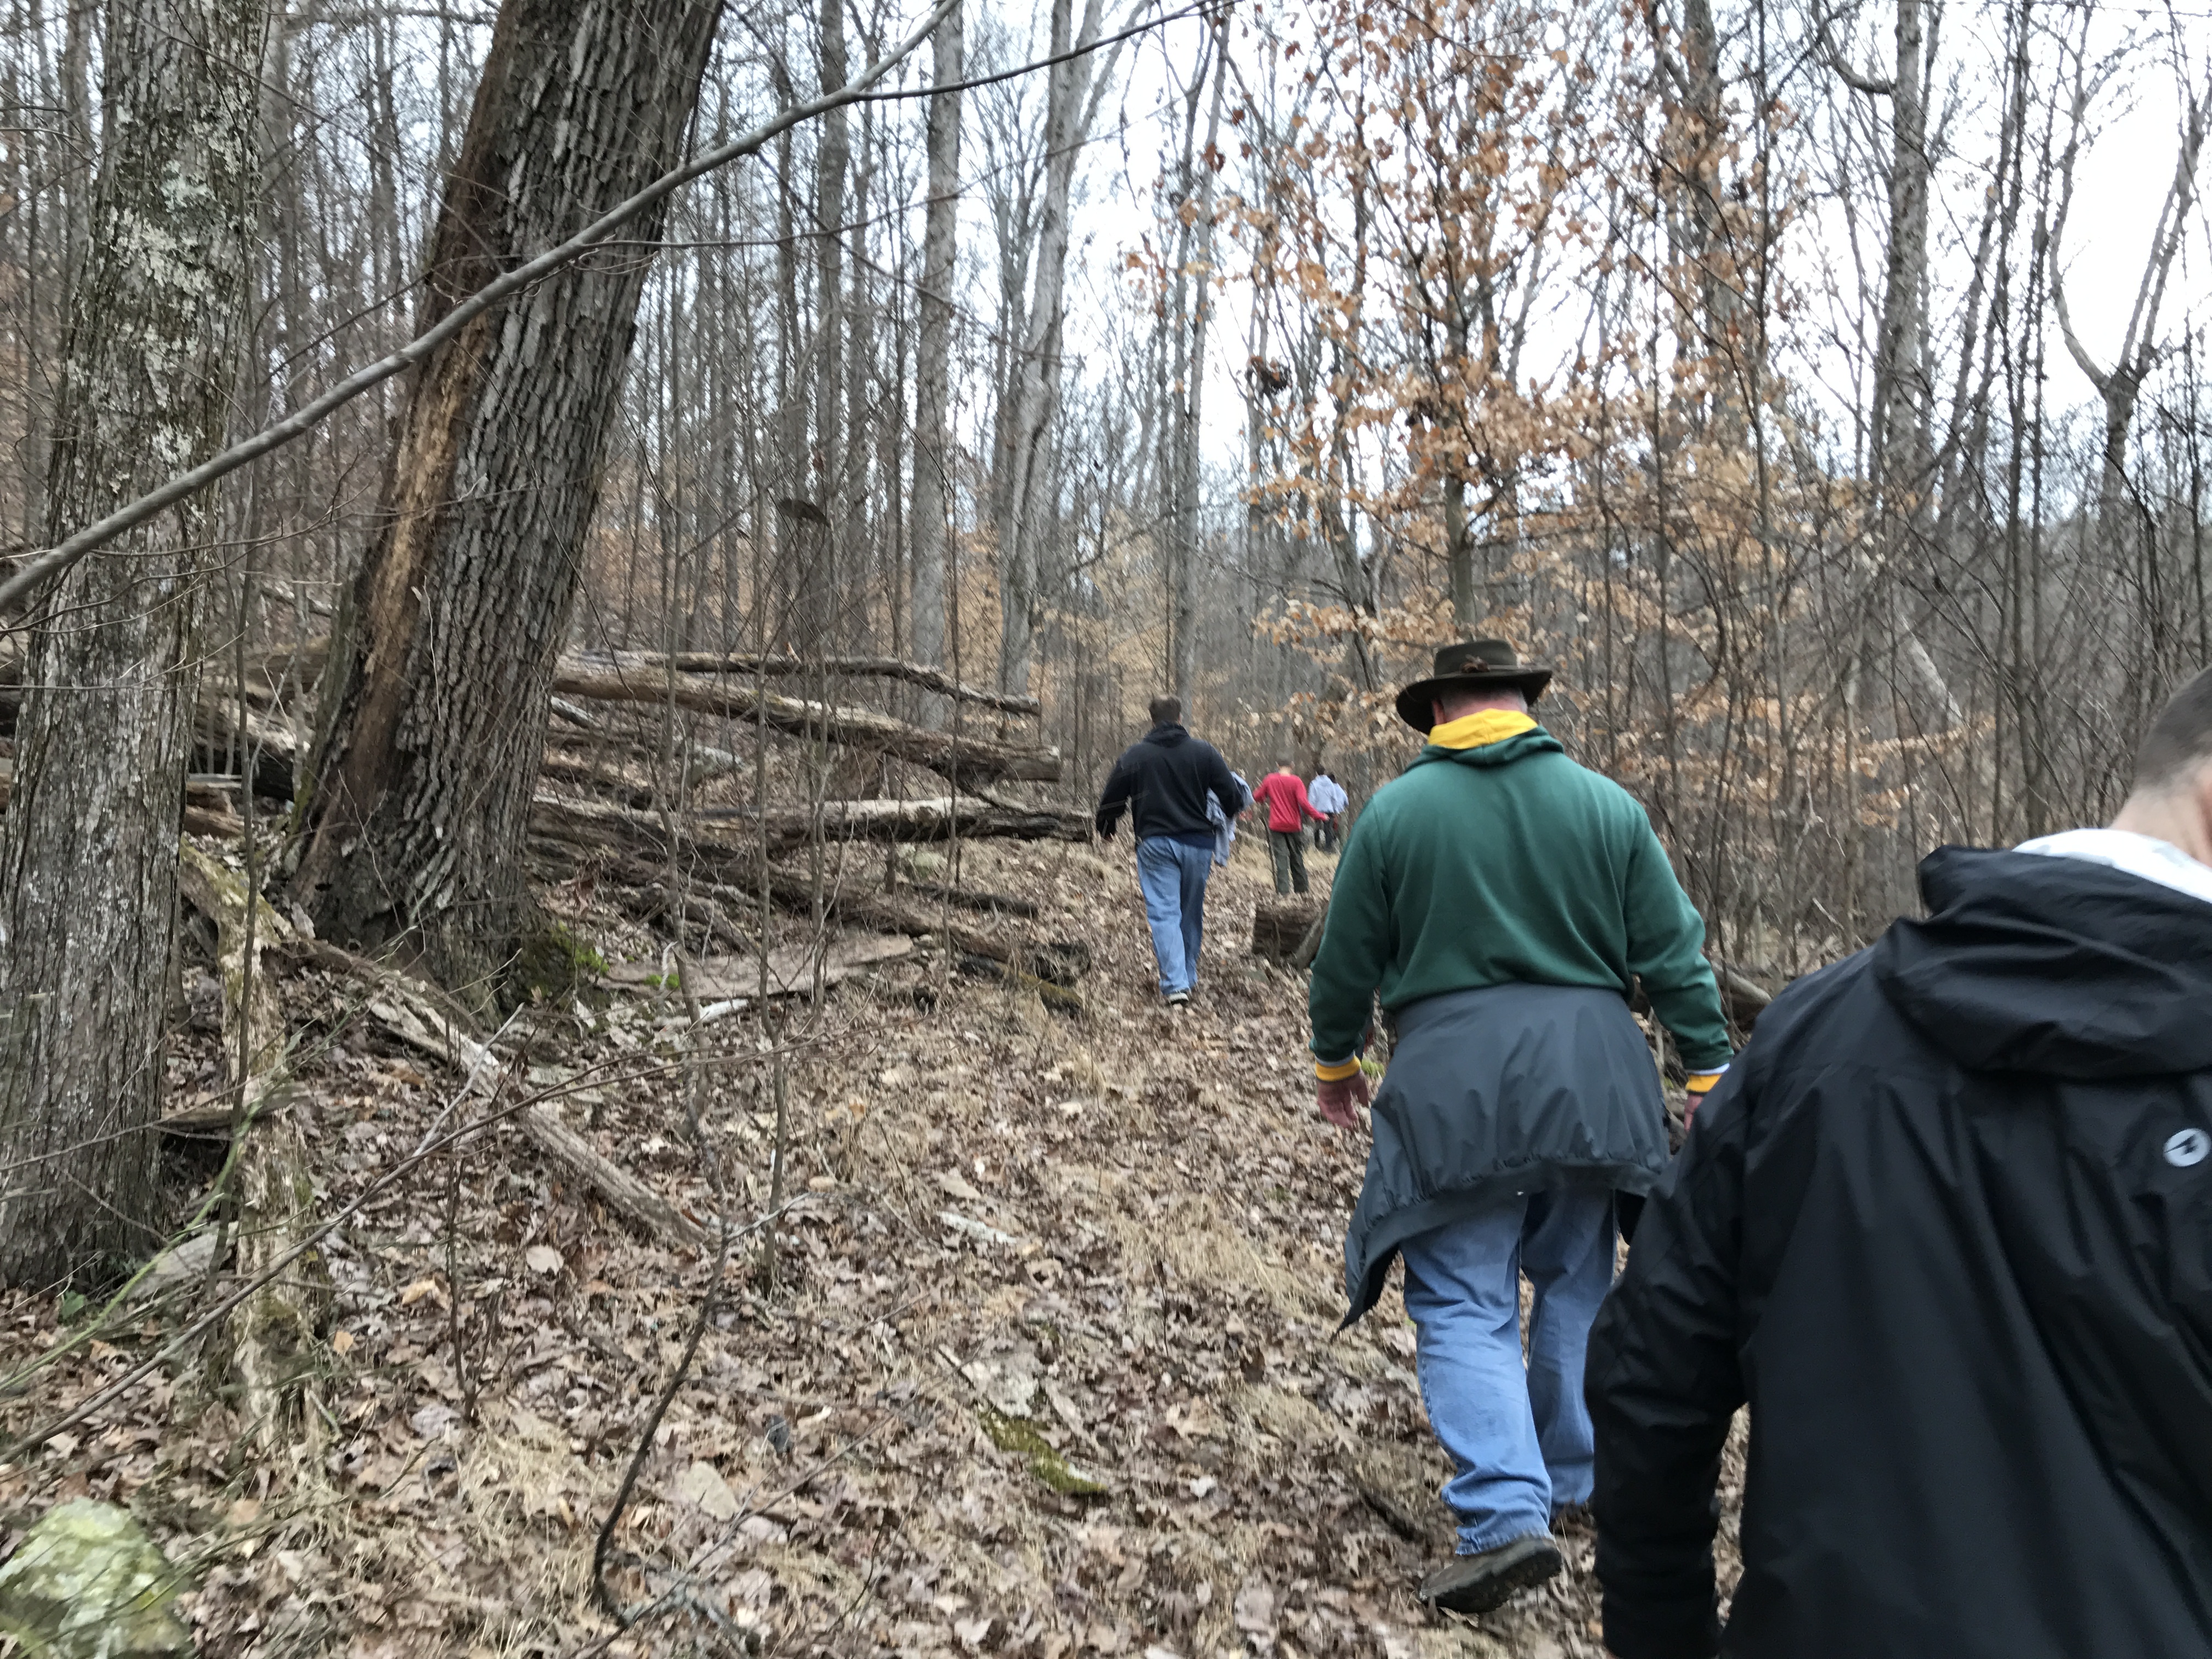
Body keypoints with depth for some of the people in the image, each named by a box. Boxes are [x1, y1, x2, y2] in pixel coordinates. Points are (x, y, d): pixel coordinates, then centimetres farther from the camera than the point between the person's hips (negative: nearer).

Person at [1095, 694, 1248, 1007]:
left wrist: (1105, 827, 24)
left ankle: (1175, 984, -15)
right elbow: (1233, 798, 0)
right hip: (1197, 843, 2)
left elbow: (1111, 799, 4)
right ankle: (1189, 978, 25)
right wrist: (1229, 814, 24)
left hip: (1155, 843, -1)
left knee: (1164, 913, -3)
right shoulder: (1203, 752, 1)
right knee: (1192, 913, 15)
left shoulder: (1135, 754, 0)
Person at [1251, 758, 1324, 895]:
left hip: (1276, 826, 0)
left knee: (1281, 857, -2)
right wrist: (1317, 816, -10)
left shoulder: (1270, 780, -2)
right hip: (1294, 825, 0)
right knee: (1296, 857, 13)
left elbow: (1257, 797, 6)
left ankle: (1283, 889, -13)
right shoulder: (1295, 781, -8)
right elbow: (1303, 802, -17)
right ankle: (1301, 887, 22)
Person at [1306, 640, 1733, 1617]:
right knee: (1577, 1283, 20)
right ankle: (1577, 1482, 32)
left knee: (1464, 1303, 3)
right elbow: (1674, 953, 4)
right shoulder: (1605, 804, 4)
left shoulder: (1395, 811, -1)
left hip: (1453, 1084, -3)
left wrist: (1335, 1061, 20)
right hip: (1590, 1076, 3)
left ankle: (1507, 1515, -8)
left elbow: (1346, 959, 5)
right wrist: (1710, 1073, 11)